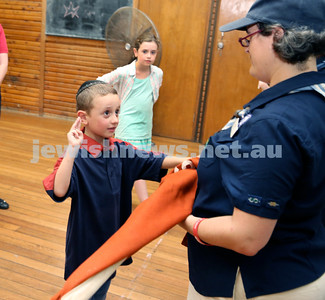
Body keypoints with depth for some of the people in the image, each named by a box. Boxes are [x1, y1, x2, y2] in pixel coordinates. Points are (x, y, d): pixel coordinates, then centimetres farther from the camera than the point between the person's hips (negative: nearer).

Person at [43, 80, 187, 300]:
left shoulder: (120, 150, -4)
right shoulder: (76, 157, -23)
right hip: (86, 243, -5)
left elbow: (152, 161, 0)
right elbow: (59, 191, -36)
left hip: (113, 239, 6)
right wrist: (72, 150, -41)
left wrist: (183, 161, -16)